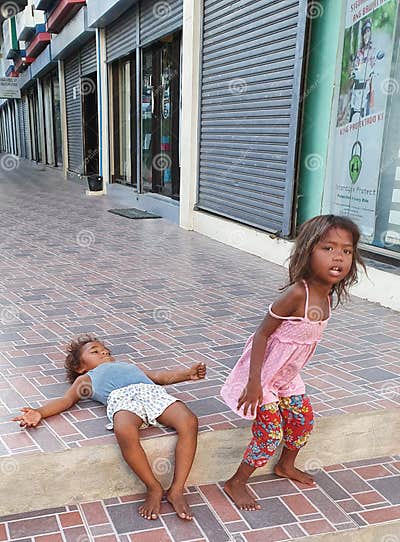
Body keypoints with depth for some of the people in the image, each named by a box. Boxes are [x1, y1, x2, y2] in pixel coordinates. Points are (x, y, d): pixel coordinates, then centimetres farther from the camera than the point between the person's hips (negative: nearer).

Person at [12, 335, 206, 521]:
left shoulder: (129, 365, 47)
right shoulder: (86, 378, 37)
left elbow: (160, 376, 37)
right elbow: (66, 400, 22)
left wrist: (188, 373, 21)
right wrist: (39, 412, 2)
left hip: (153, 392, 3)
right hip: (122, 397, -3)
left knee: (189, 422, -28)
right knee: (125, 433, -39)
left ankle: (176, 490, -20)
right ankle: (153, 488, -19)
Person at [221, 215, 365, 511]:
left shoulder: (326, 295, -5)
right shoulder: (297, 292, -30)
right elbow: (262, 333, -26)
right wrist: (254, 383, -26)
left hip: (288, 375, 8)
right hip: (264, 373, -8)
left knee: (303, 421, 21)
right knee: (270, 433, -3)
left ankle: (286, 466, 49)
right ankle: (236, 483, 20)